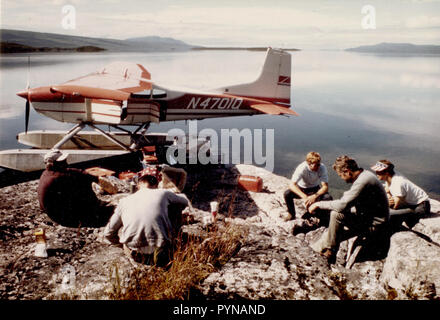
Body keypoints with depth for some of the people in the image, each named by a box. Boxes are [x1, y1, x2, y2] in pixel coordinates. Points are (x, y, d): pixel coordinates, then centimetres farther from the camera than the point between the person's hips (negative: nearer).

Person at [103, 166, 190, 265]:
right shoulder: (163, 193, 4)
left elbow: (108, 235, 14)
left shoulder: (124, 201, 8)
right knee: (177, 207, 16)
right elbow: (185, 201, 26)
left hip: (135, 255, 3)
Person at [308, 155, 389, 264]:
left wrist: (319, 204, -16)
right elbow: (347, 200, 17)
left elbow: (342, 205, -28)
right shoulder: (364, 175, 8)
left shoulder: (363, 181, -24)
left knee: (337, 214, -20)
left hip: (375, 225, -10)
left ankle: (330, 253, -6)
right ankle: (318, 247, 13)